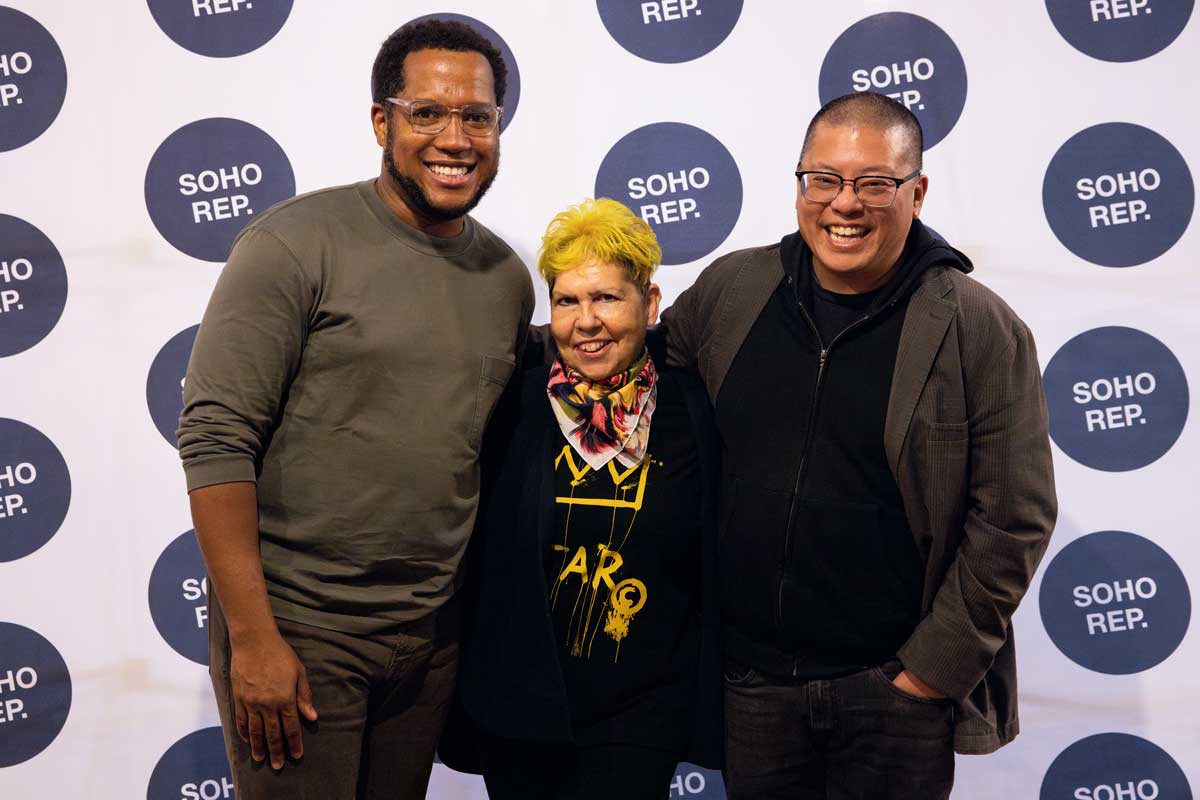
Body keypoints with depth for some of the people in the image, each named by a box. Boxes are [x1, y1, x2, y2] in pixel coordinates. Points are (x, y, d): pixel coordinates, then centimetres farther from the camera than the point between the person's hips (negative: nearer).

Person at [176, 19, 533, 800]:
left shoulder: (508, 276, 7)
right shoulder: (296, 242, -11)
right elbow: (216, 439, -15)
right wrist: (254, 637, -17)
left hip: (433, 632, 5)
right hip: (295, 625, -5)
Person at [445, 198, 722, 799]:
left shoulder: (693, 415, -3)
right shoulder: (512, 407, -4)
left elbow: (714, 574, 3)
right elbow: (469, 558, 2)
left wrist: (706, 705, 3)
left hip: (639, 718, -1)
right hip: (518, 708, 1)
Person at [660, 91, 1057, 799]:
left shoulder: (983, 331, -9)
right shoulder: (730, 289, 1)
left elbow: (1014, 521, -9)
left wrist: (934, 668, -10)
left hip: (897, 688, -3)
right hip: (749, 677, 3)